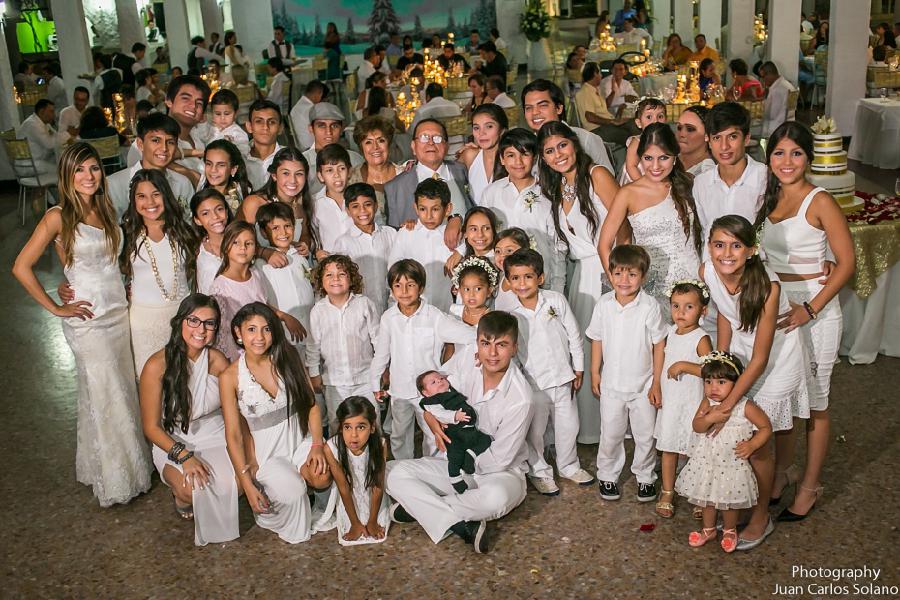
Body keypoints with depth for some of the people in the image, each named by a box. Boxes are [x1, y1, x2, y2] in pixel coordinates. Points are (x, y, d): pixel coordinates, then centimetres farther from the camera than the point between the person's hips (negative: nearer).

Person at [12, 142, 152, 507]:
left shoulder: (107, 210, 7)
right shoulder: (59, 217, -12)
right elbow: (21, 267, -13)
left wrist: (124, 291, 8)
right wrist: (56, 309, -11)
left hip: (120, 311, 6)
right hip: (89, 319, -6)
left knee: (126, 391, 12)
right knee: (105, 397, 3)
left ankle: (132, 466, 29)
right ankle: (112, 480, 20)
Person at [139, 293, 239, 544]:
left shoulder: (217, 360, -6)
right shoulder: (157, 366, -17)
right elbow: (151, 427, -11)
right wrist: (183, 455, -25)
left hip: (216, 436, 3)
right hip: (173, 443, -3)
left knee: (236, 483, -26)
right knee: (192, 490, -31)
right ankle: (181, 497, 7)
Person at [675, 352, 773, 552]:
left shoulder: (745, 407, -18)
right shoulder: (708, 403, -9)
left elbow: (766, 427, -9)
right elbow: (696, 426, -14)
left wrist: (752, 445, -21)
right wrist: (710, 418, -32)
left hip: (732, 463, -3)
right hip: (707, 461, 3)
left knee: (730, 500, 13)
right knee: (707, 497, 19)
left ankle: (729, 530, 40)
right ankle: (708, 529, 41)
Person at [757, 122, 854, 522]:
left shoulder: (820, 203, -13)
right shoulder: (768, 199, 7)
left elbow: (846, 262, -14)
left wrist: (810, 309, -20)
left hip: (814, 309, -6)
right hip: (773, 306, 6)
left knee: (813, 402, 5)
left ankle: (810, 486, 20)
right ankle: (779, 470, 31)